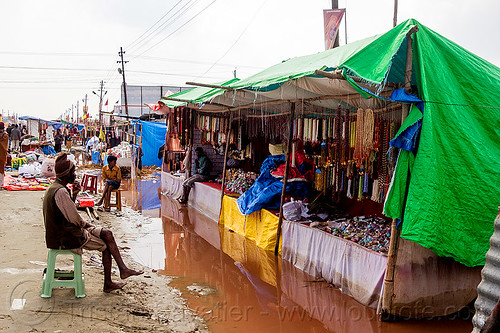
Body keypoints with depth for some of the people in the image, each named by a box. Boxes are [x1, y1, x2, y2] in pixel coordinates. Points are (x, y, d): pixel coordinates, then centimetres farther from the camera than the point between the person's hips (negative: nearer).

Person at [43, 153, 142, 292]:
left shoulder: (54, 187, 11)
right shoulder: (60, 192, -24)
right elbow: (74, 219, -24)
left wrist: (74, 195, 5)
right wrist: (86, 224, -3)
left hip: (64, 231, 10)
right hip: (66, 237, -10)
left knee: (107, 234, 7)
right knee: (106, 246, -1)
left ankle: (123, 269, 3)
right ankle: (108, 284, 11)